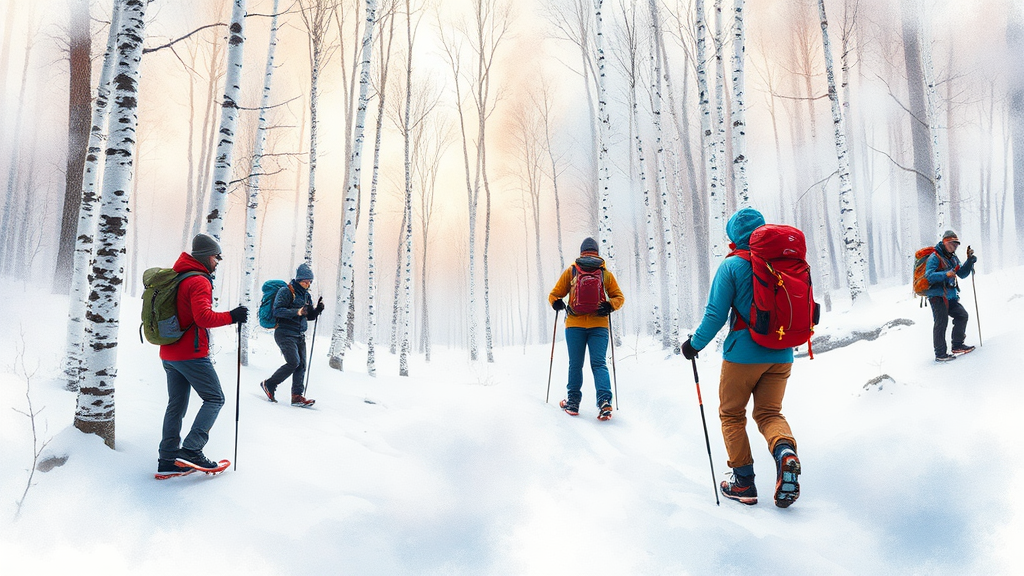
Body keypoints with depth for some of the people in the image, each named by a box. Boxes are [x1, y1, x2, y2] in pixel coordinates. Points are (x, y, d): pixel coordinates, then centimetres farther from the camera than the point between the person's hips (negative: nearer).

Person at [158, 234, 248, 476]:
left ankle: (168, 459, 14)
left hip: (169, 354, 9)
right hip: (191, 354, -9)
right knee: (214, 399, -1)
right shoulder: (199, 281, -15)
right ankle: (191, 450, -9)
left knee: (176, 404, 13)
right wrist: (231, 317, -19)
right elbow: (203, 317, -26)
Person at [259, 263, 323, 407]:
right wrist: (296, 312, -28)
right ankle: (269, 384, 1)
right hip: (285, 334, -7)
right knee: (294, 362, -17)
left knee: (302, 365, -2)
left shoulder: (306, 295, 17)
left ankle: (297, 396, -2)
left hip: (300, 336, 8)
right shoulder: (286, 291, -6)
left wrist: (318, 310, -2)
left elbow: (309, 316, 19)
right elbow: (277, 311, -17)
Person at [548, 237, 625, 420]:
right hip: (599, 325, 0)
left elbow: (554, 295, 6)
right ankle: (604, 401, -17)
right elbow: (619, 297, 7)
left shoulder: (570, 272, 7)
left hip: (575, 325, 0)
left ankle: (573, 402, 12)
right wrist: (609, 306, -4)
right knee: (599, 364, -1)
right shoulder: (606, 273, 9)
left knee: (575, 364, 8)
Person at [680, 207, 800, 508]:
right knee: (769, 413, 15)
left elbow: (716, 314, -11)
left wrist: (695, 344, 2)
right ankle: (785, 449, -16)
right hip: (781, 355, 4)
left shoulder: (732, 265, -9)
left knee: (731, 414, 12)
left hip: (744, 353, -4)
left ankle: (743, 481, 10)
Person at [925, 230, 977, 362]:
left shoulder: (953, 258, 18)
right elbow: (929, 275, -20)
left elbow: (962, 274, 18)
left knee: (962, 315, 7)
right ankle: (940, 354, -5)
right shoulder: (935, 257, -9)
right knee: (941, 323, -9)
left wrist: (970, 260, 6)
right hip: (937, 296, -9)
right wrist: (945, 274, -34)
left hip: (950, 297, 9)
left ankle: (957, 345, 20)